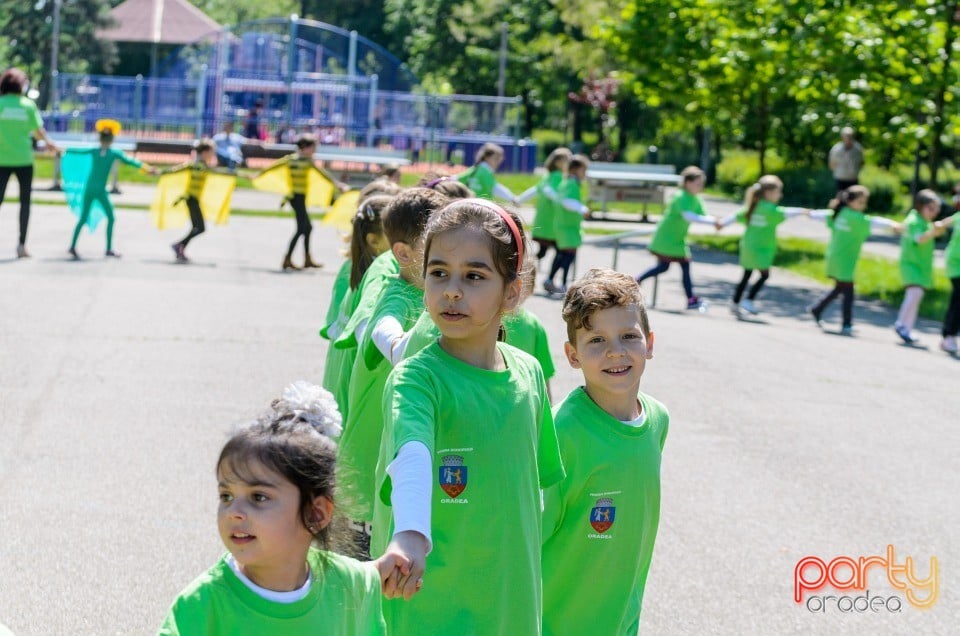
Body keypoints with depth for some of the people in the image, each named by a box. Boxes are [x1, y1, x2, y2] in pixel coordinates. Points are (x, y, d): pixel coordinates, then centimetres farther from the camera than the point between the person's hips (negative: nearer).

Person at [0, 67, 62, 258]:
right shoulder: (28, 105, -3)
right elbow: (38, 132, -1)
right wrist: (49, 142, 18)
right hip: (23, 159, 0)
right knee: (25, 201, 11)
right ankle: (21, 244, 8)